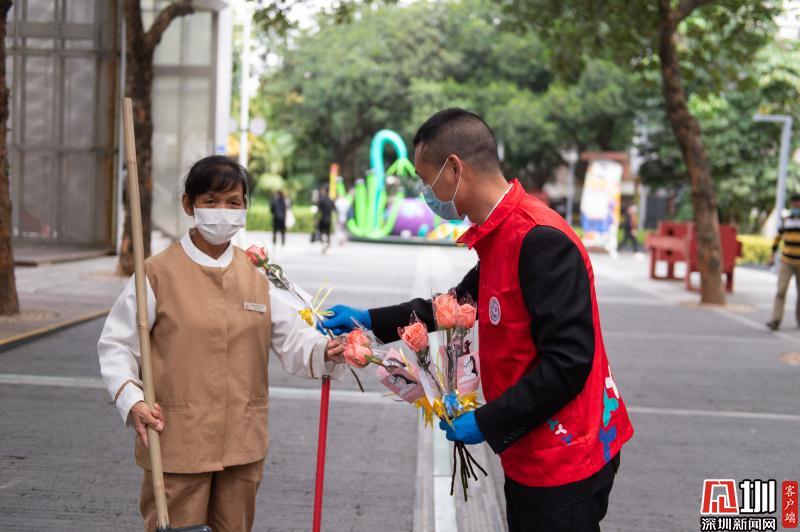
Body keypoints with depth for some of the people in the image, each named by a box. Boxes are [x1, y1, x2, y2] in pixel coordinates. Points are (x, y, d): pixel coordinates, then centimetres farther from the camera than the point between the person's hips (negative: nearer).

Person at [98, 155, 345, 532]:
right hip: (177, 442, -4)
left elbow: (292, 337, 5)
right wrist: (131, 401, -17)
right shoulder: (159, 273, -5)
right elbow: (116, 345, -3)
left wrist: (323, 352, -16)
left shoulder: (258, 275, 8)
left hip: (243, 444, 4)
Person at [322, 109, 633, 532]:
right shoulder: (500, 235, 9)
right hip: (532, 456, 9)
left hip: (563, 462, -9)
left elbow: (568, 361, -26)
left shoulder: (540, 240, -23)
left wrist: (487, 422, -19)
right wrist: (371, 320, 23)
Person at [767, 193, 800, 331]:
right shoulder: (786, 220, 6)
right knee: (781, 290, -13)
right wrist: (772, 255, 11)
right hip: (786, 262, 1)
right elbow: (778, 237, 17)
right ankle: (775, 321, -20)